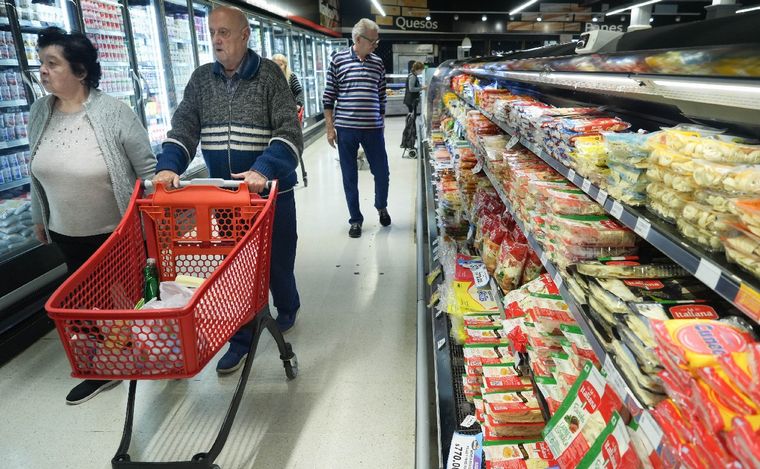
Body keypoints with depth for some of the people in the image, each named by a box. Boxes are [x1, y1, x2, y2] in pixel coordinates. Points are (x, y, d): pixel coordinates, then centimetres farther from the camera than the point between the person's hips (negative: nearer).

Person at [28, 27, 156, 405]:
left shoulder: (114, 112, -18)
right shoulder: (39, 113, -1)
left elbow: (147, 169, -14)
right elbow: (39, 173, 10)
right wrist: (39, 218, 16)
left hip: (121, 232, -5)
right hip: (67, 235, 5)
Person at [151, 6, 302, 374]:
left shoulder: (269, 74, -8)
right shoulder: (201, 79, 6)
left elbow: (289, 131, -17)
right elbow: (183, 126, 2)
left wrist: (264, 170, -33)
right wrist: (168, 166, -17)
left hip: (270, 190, -3)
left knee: (276, 260, 11)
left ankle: (287, 309, 42)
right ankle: (240, 339, 24)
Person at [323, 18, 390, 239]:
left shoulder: (378, 63, 7)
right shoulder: (338, 59, 0)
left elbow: (381, 96, 13)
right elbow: (329, 96, 1)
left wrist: (382, 124, 13)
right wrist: (330, 127, -3)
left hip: (373, 129, 2)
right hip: (346, 128, -2)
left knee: (382, 172, 7)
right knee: (350, 177, 6)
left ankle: (381, 206, 35)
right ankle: (355, 219, 20)